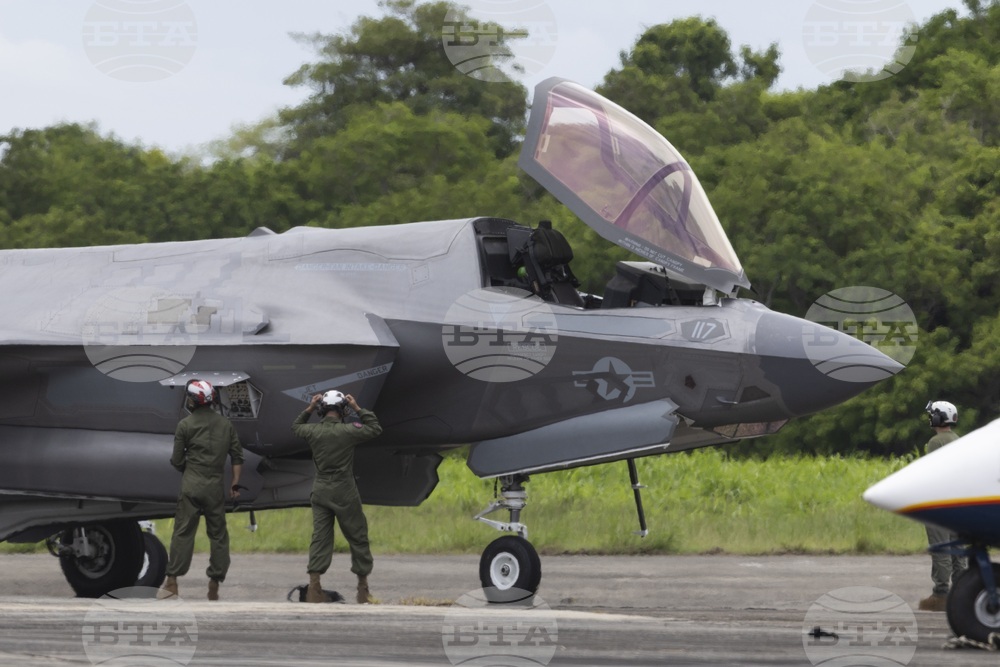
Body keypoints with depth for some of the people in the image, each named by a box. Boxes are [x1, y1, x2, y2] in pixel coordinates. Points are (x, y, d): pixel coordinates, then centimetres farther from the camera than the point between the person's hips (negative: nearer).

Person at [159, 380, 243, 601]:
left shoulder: (186, 424, -4)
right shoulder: (225, 424, 7)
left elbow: (177, 461, 1)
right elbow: (237, 455, 5)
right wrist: (235, 483, 7)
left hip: (191, 485, -3)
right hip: (216, 487, 3)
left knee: (183, 532, -1)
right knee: (218, 535, 8)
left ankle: (172, 581, -2)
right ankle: (214, 584, 7)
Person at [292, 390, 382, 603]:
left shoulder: (313, 431, -3)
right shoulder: (348, 431, -13)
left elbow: (295, 427, 21)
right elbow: (375, 428, 3)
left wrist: (308, 410, 14)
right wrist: (358, 409, 2)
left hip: (320, 491, 3)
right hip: (345, 493, -3)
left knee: (320, 537, 4)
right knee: (358, 538, 8)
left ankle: (314, 586, -7)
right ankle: (363, 588, 12)